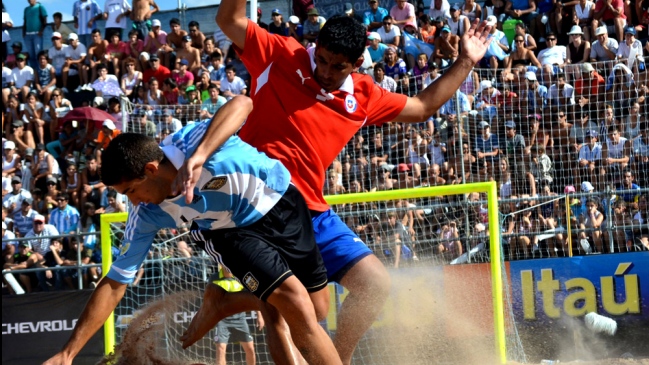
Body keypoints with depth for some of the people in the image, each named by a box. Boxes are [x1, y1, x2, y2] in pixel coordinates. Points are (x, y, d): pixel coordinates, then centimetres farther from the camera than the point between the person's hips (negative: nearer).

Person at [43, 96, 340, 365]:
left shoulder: (191, 142, -33)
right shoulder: (146, 216, -20)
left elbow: (242, 104, -49)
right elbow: (114, 284, -13)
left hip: (280, 201, -1)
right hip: (231, 232, 1)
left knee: (316, 312, 7)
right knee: (296, 304, -22)